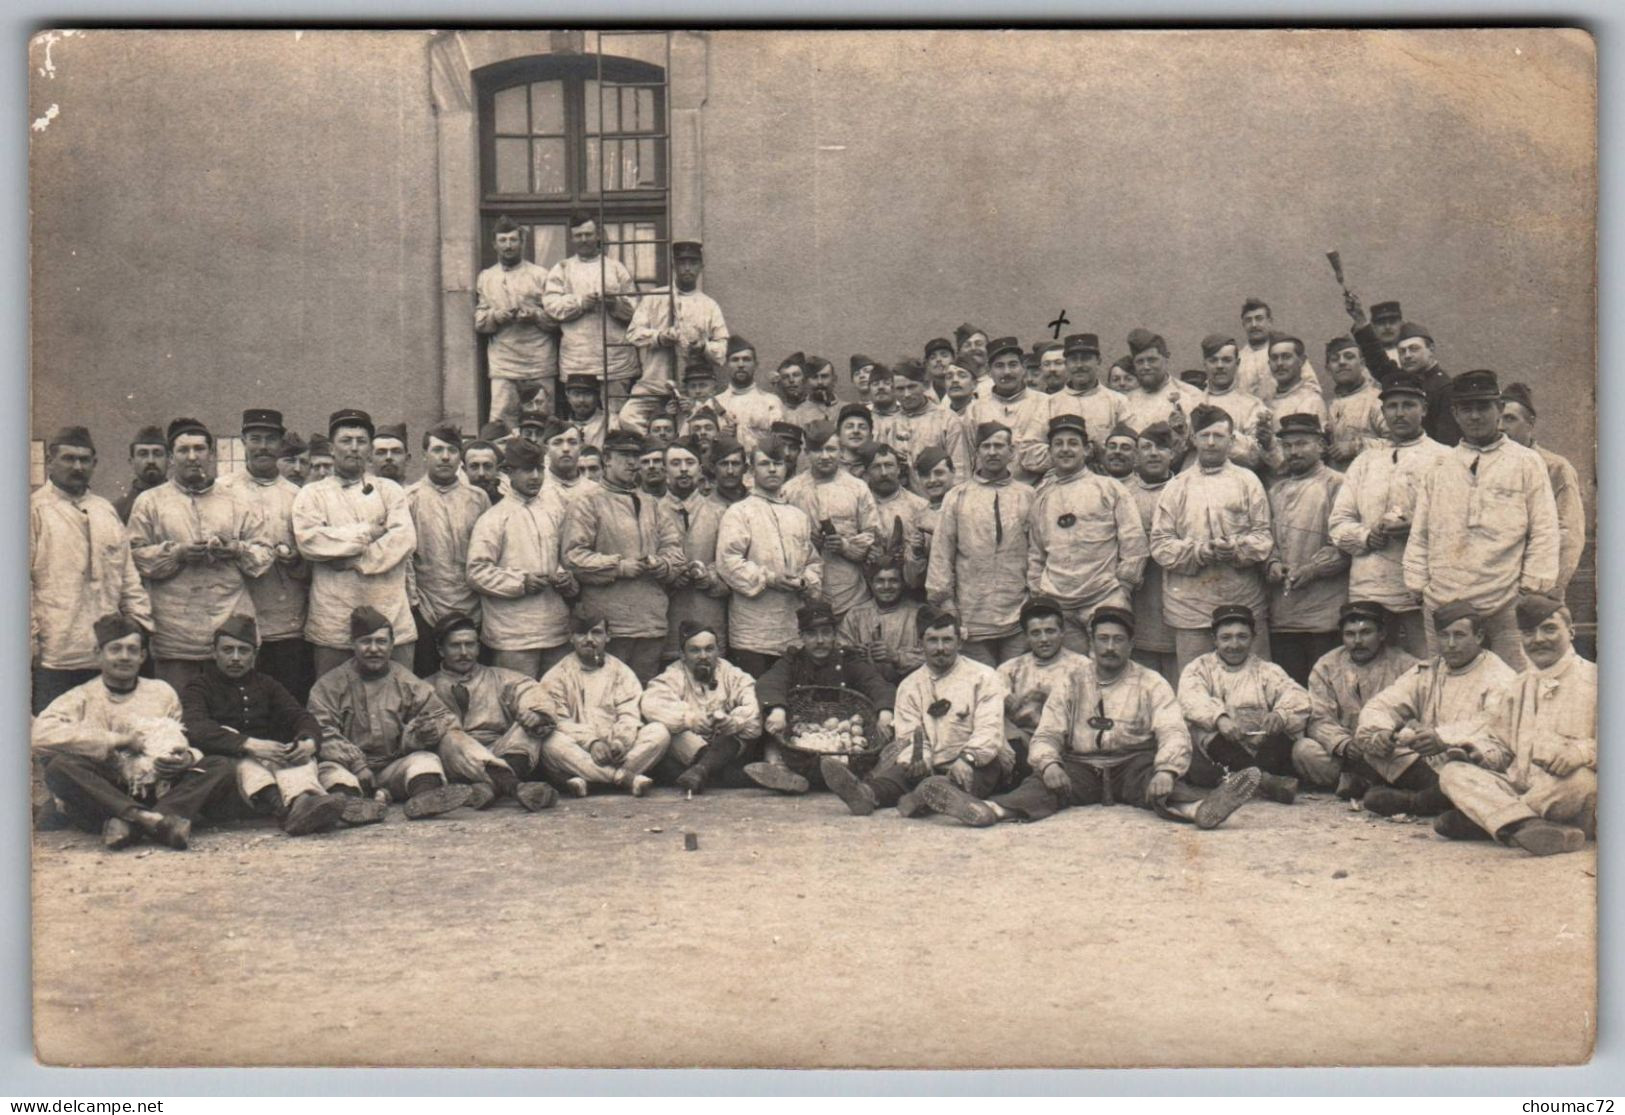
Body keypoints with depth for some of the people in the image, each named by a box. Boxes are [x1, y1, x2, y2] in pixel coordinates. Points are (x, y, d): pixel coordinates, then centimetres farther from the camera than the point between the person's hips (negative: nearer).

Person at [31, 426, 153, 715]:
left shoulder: (106, 510, 18)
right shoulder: (34, 509, -1)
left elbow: (128, 575, 19)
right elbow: (23, 583, -6)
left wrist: (140, 623, 10)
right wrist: (29, 641, -10)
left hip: (107, 655, 5)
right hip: (54, 657, -5)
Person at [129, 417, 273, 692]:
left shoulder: (239, 502, 15)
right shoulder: (149, 502, 10)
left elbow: (264, 552, 10)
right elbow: (135, 554, 1)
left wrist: (237, 550, -10)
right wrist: (177, 553, -13)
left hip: (232, 629, 1)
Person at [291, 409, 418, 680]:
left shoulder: (389, 490, 13)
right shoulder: (312, 493, 9)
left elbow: (405, 538, -3)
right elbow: (308, 540, -9)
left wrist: (356, 561, -11)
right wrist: (367, 532, -6)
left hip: (391, 616, 1)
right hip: (333, 623, -1)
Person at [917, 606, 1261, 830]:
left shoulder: (1151, 684, 11)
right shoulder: (1071, 683, 15)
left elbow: (1174, 734, -4)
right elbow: (1046, 735, 6)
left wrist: (1166, 770, -27)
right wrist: (1048, 764, -19)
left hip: (1133, 764, -1)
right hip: (1079, 767, 1)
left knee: (1152, 774, -34)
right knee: (1042, 784, -29)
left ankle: (1198, 808, -63)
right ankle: (992, 810, -56)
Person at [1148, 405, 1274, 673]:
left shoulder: (1247, 481, 12)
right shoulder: (1177, 486, 12)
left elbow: (1264, 536, 5)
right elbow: (1160, 544, 3)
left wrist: (1237, 549, -15)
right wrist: (1200, 551, -13)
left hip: (1244, 601, 0)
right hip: (1190, 605, 0)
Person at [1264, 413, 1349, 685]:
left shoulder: (1335, 484, 0)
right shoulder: (1276, 487, 18)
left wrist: (1313, 569, -16)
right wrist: (1271, 563, 0)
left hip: (1324, 614, -5)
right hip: (1281, 613, 5)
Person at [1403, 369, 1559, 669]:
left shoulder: (1527, 462, 6)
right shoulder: (1438, 467, 13)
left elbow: (1544, 531, 2)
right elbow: (1419, 532, 14)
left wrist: (1533, 588, -4)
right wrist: (1417, 583, 6)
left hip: (1505, 605, -3)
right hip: (1441, 602, 3)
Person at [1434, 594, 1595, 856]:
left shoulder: (1593, 679, 3)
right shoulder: (1519, 686, 22)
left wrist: (1582, 751, -27)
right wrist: (1484, 757, 0)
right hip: (1518, 790, 5)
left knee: (1580, 777, -39)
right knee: (1452, 772, -16)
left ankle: (1474, 820, -28)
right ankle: (1528, 825, -42)